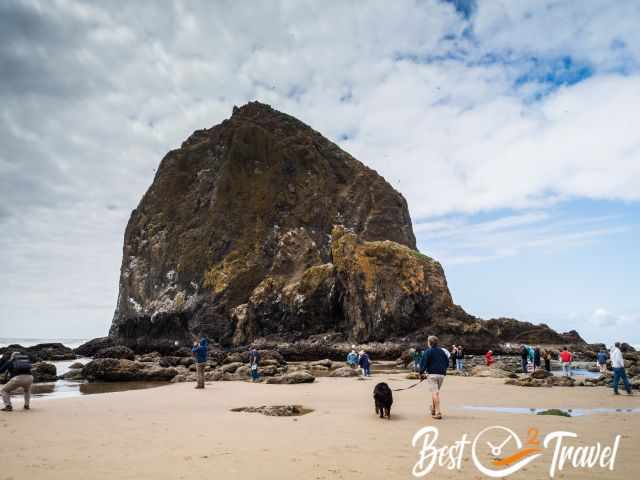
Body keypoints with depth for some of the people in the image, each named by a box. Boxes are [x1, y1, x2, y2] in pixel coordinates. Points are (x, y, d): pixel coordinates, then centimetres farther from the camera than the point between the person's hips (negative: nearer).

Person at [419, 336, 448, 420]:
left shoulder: (427, 352, -6)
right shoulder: (442, 351, 12)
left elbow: (423, 362, -10)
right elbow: (447, 362, 17)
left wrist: (421, 372, 2)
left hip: (432, 374, -6)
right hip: (442, 374, 6)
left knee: (435, 393, -7)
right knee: (436, 391, 19)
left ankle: (438, 412, -12)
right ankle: (433, 409, 27)